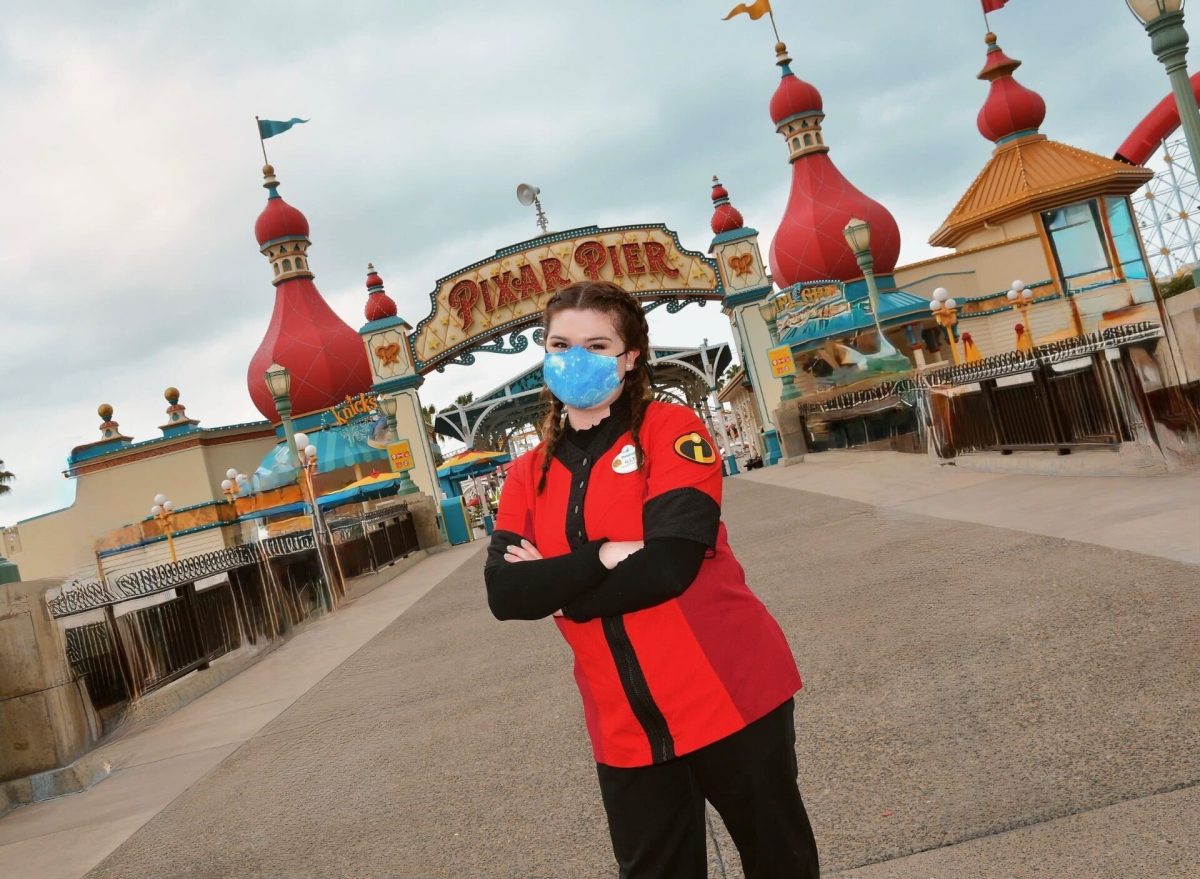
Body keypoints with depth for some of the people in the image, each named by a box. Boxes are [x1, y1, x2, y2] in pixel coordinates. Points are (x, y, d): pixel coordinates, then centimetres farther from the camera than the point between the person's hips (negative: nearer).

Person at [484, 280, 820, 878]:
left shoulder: (671, 430, -7)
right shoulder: (528, 477, 6)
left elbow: (668, 565, -20)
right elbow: (505, 594, -8)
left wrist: (558, 587, -10)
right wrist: (603, 558, -19)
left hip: (730, 697, -4)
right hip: (626, 728, 4)